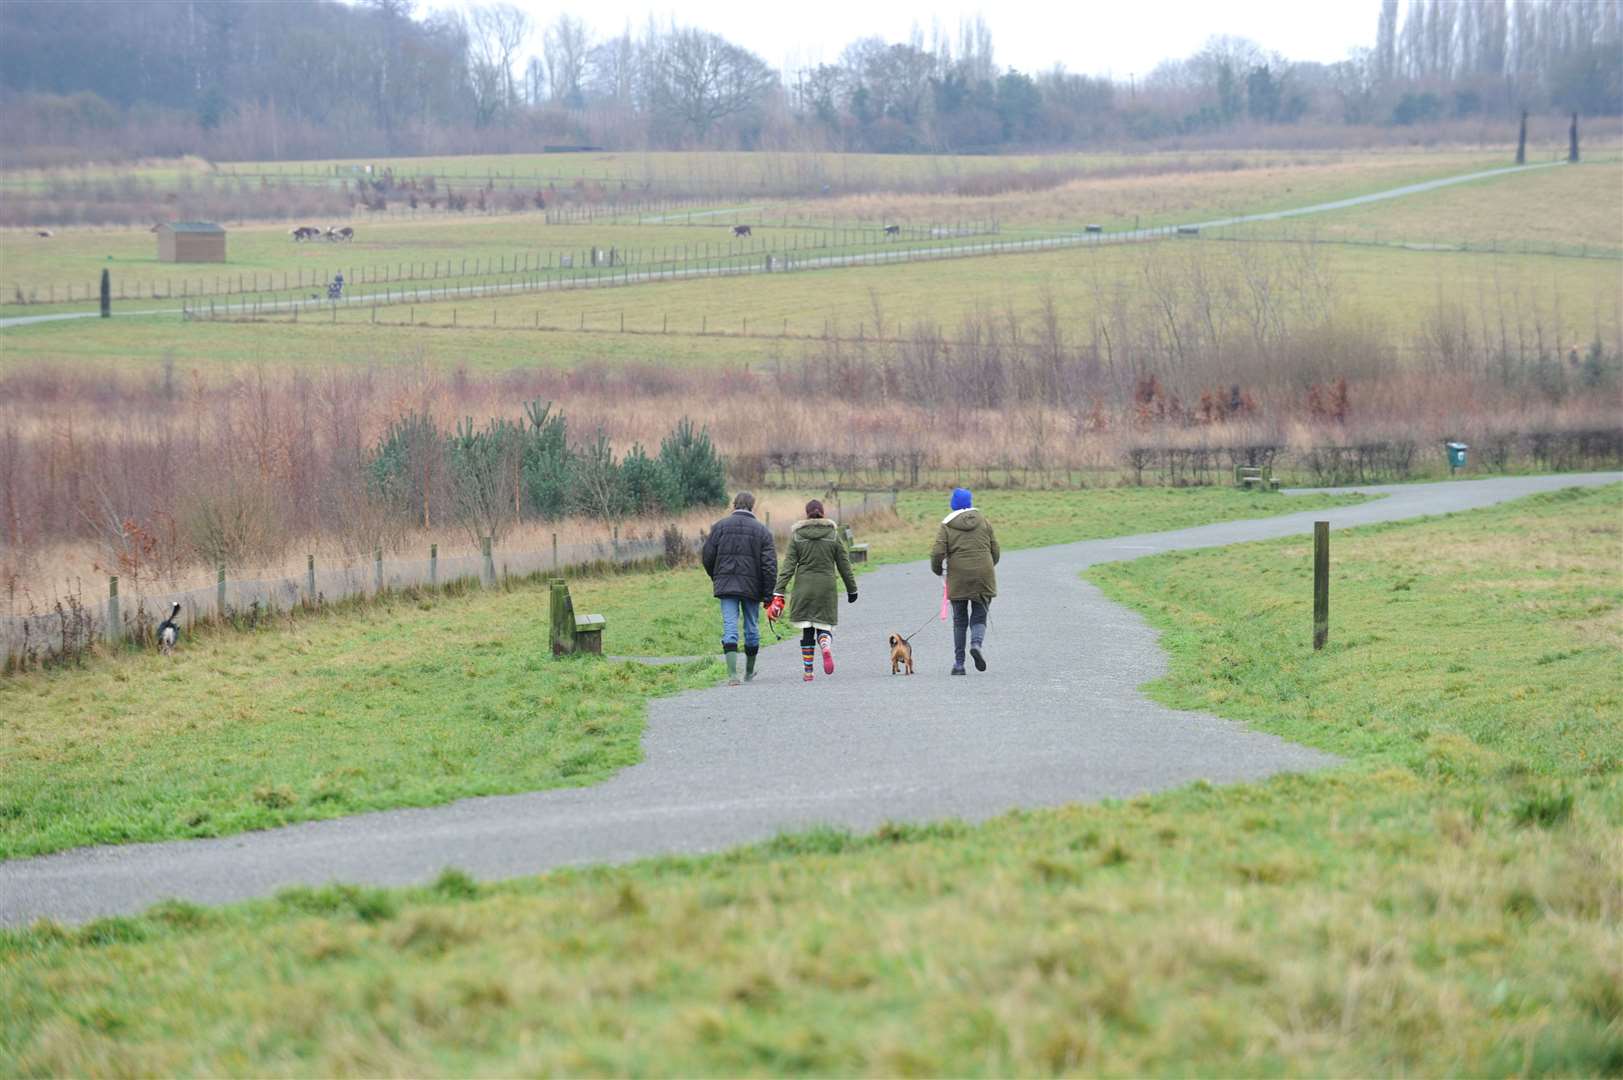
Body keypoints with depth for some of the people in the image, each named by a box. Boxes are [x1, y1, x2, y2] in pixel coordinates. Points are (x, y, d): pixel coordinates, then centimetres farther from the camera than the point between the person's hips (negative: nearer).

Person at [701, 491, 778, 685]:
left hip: (726, 586, 0)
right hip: (751, 587, 0)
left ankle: (732, 674, -17)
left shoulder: (719, 527, 2)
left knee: (730, 627, -4)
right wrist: (768, 595, -2)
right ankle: (749, 673, 28)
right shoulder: (762, 531, 0)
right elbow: (770, 565, -5)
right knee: (752, 628, 14)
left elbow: (707, 557, 2)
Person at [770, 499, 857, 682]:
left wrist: (778, 594, -6)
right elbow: (844, 565, 5)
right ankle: (826, 647, -28)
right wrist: (852, 590, 15)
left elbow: (788, 567, -5)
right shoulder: (833, 535, 1)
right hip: (827, 589, 0)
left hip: (804, 589, 0)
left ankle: (808, 672, 8)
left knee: (807, 631, 10)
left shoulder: (797, 537, -1)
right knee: (823, 626, 6)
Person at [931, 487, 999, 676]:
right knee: (979, 616, 9)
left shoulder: (946, 526, 0)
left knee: (959, 620, 10)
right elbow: (995, 552, 8)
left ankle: (959, 662, 7)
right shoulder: (984, 522, 6)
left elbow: (938, 553, -10)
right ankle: (977, 642, -22)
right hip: (983, 577, 1)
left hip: (958, 578, -1)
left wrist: (937, 569, 10)